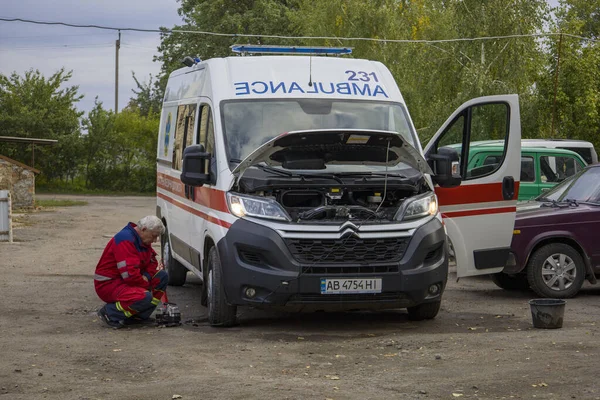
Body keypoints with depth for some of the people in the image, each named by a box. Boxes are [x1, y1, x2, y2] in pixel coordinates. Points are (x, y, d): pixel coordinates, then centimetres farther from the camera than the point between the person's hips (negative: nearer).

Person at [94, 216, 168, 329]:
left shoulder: (142, 240, 8)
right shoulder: (125, 240, -23)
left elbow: (152, 263, 16)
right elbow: (130, 274, -29)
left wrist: (147, 276, -7)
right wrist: (147, 285, -13)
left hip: (126, 281, 10)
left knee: (162, 276, -1)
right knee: (145, 297, -32)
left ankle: (140, 315, 1)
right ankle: (109, 312, -11)